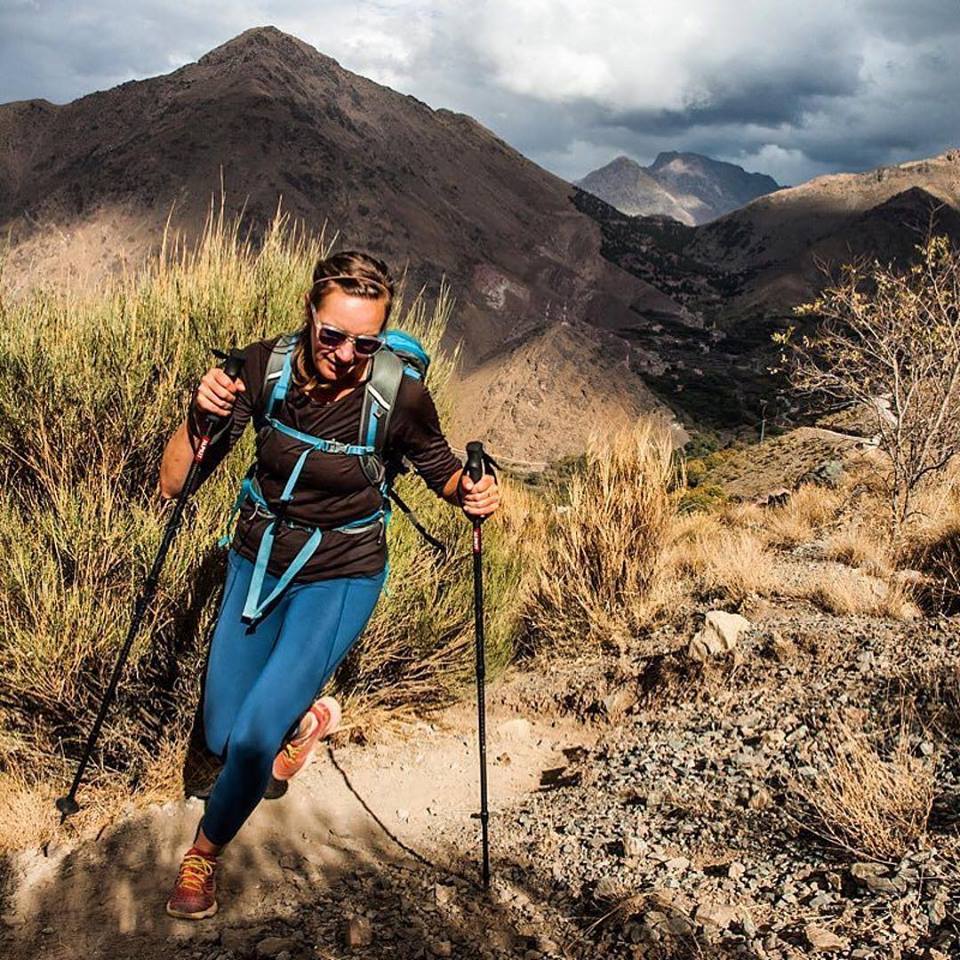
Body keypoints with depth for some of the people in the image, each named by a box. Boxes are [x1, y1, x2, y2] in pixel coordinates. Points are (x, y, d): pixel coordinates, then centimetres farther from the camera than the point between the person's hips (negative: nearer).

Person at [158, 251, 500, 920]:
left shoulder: (400, 395, -23)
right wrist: (200, 416, -34)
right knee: (220, 736, 11)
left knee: (252, 739, -14)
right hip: (259, 560, 4)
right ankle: (304, 716, 44)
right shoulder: (264, 365, -18)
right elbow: (175, 484, -15)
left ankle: (205, 853, 17)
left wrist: (472, 494, -25)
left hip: (340, 576, -3)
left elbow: (441, 470, -3)